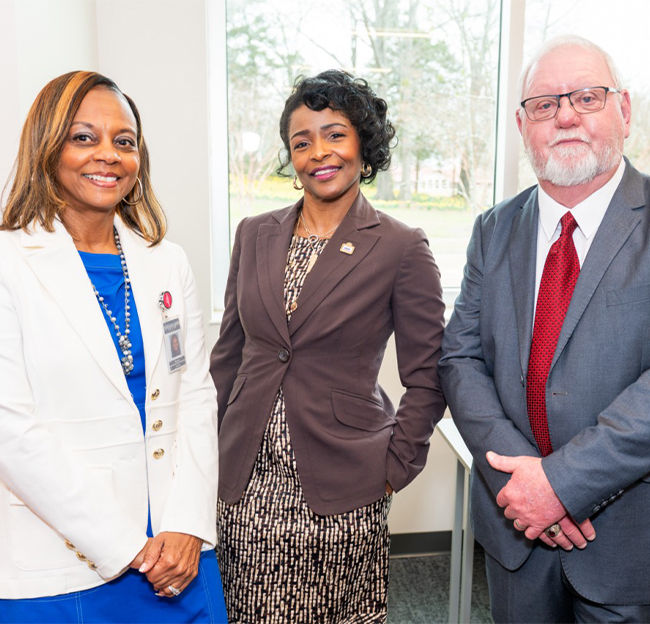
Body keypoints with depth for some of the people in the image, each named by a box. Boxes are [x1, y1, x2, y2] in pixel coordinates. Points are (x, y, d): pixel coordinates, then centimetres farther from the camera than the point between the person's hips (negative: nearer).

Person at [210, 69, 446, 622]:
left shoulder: (402, 249, -7)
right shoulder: (255, 235, 5)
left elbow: (425, 376, -2)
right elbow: (228, 353, 11)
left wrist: (395, 469, -5)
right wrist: (213, 449, 8)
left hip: (341, 493, -3)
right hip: (246, 483, 3)